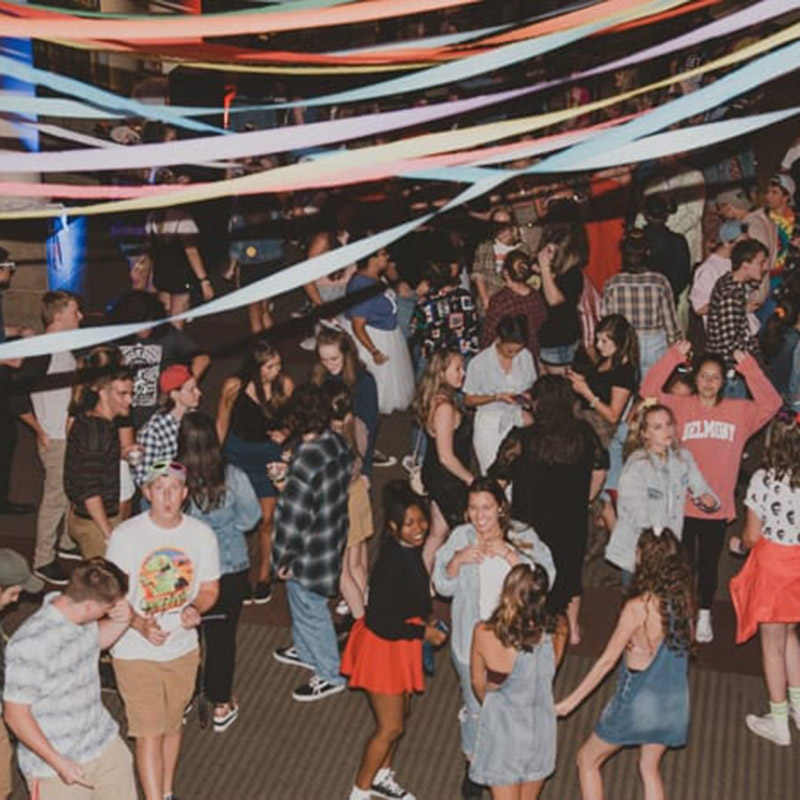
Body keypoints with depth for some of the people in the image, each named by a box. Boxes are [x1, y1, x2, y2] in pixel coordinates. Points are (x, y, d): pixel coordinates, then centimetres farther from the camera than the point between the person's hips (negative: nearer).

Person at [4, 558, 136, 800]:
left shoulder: (82, 616, -7)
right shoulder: (30, 645, -29)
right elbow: (15, 714, -22)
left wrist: (121, 620, -5)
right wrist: (59, 763, -22)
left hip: (104, 744, 7)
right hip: (55, 767, -7)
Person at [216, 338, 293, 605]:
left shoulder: (285, 385, -11)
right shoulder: (234, 386, -15)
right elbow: (222, 423, -1)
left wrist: (283, 432, -16)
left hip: (269, 453, 1)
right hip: (237, 452, -1)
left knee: (267, 519, 4)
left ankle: (263, 576, 21)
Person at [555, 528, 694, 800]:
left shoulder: (638, 607, -22)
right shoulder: (684, 600, -6)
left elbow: (607, 660, -15)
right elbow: (685, 645, 7)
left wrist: (571, 701, -5)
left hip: (638, 703, -6)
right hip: (673, 701, 6)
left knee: (587, 760, 15)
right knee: (650, 768, 24)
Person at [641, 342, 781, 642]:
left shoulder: (738, 412, 3)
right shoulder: (679, 407, -1)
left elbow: (771, 403, -8)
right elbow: (649, 391, -12)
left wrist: (748, 368, -16)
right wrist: (673, 358, -18)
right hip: (681, 503, -1)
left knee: (709, 564, 14)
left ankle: (705, 615, 31)